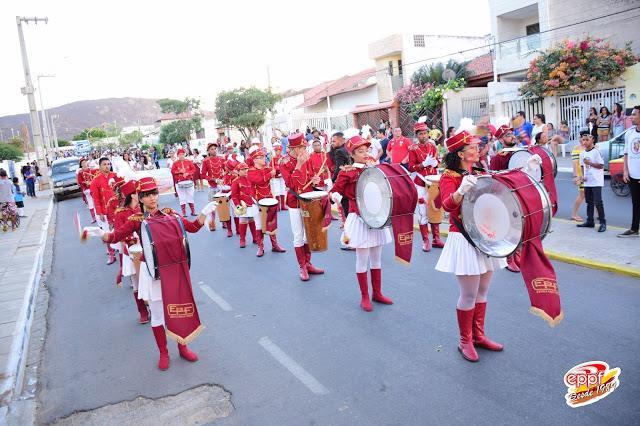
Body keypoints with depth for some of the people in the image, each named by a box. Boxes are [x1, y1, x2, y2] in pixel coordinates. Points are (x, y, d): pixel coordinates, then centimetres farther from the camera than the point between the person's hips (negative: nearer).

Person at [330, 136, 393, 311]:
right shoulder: (347, 172, -7)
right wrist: (336, 197, -26)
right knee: (362, 259, 2)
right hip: (359, 219, -5)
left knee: (377, 257, 13)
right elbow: (335, 191, -6)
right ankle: (364, 297, 15)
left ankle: (377, 293, 27)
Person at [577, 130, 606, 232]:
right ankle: (590, 221, 20)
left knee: (598, 202, -8)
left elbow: (601, 165, -12)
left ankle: (602, 222, -1)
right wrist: (583, 176, 3)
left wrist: (590, 163, -17)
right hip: (587, 182, 7)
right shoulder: (582, 153, 11)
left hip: (596, 182, -7)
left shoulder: (596, 151, -9)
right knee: (589, 202, 12)